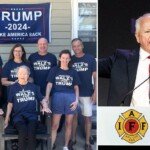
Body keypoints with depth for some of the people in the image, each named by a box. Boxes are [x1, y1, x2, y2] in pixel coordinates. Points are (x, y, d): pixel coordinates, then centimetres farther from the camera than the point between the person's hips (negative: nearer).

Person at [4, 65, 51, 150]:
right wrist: (7, 119, 5)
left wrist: (45, 107, -4)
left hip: (32, 114, 1)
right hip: (18, 115, 0)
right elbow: (10, 104, 13)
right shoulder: (13, 87, 13)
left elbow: (42, 99, 17)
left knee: (31, 131, -32)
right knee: (23, 131, -33)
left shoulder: (34, 87, 16)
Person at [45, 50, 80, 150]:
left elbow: (76, 87, 11)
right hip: (57, 97, -2)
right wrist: (46, 99, -10)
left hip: (71, 98, 2)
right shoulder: (54, 70, 8)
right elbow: (49, 85, 1)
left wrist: (76, 100, -1)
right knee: (55, 125, -5)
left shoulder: (73, 72, 12)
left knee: (69, 124, 7)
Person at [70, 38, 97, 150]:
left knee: (88, 117, 4)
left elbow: (95, 76, -1)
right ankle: (73, 139, 26)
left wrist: (95, 92, -7)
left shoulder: (90, 59, -3)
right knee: (74, 116, 10)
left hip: (87, 94, -1)